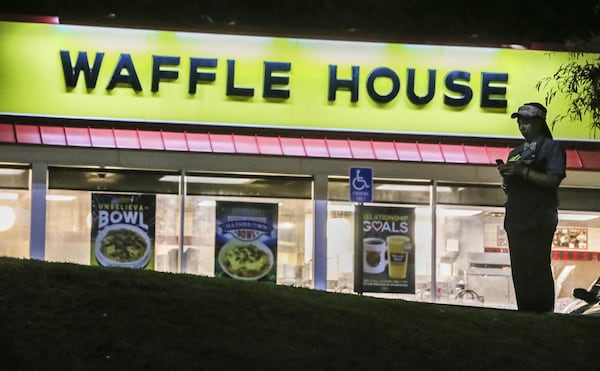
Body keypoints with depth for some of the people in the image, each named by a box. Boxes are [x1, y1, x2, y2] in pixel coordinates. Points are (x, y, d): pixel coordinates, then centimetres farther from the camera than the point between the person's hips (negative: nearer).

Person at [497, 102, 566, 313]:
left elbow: (554, 180, -13)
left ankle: (543, 312, -8)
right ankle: (524, 312, 10)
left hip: (539, 218, -7)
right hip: (516, 217, 7)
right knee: (519, 269, 5)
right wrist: (506, 175, 1)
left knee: (538, 268, -10)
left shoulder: (551, 147, -1)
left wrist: (524, 172, -18)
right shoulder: (516, 152, 21)